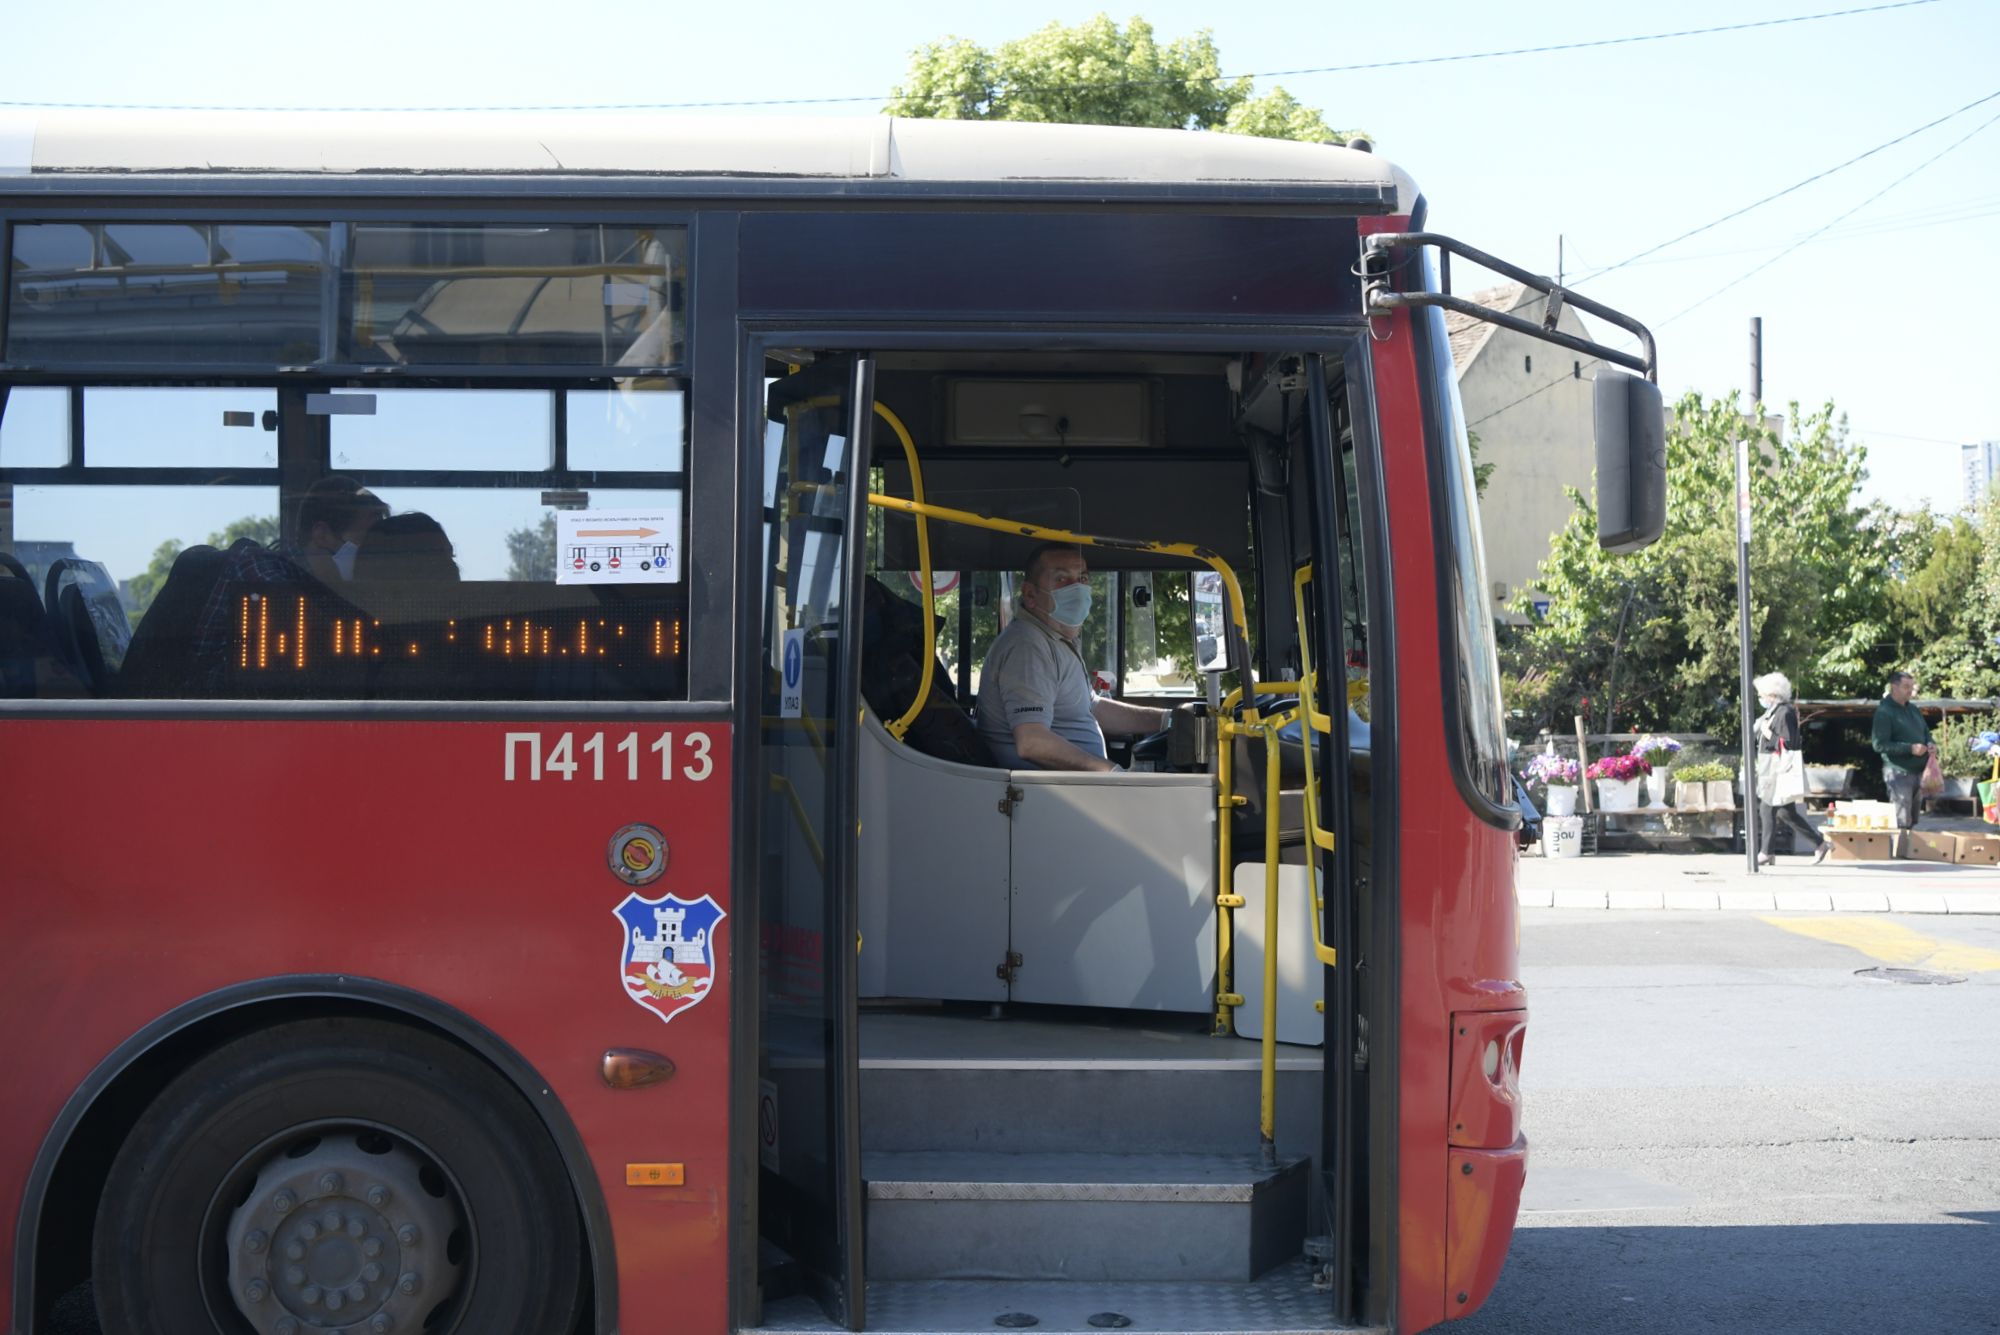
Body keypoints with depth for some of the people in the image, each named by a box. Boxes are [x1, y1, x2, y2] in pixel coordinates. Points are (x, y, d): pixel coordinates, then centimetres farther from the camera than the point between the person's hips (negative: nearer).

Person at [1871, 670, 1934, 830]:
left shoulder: (1913, 709, 15)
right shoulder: (1884, 712, -10)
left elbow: (1926, 731, 25)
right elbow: (1879, 744, -17)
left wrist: (1929, 744, 1)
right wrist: (1910, 748, -23)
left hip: (1919, 771, 8)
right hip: (1899, 773, -8)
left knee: (1912, 821, 13)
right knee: (1901, 823, -9)